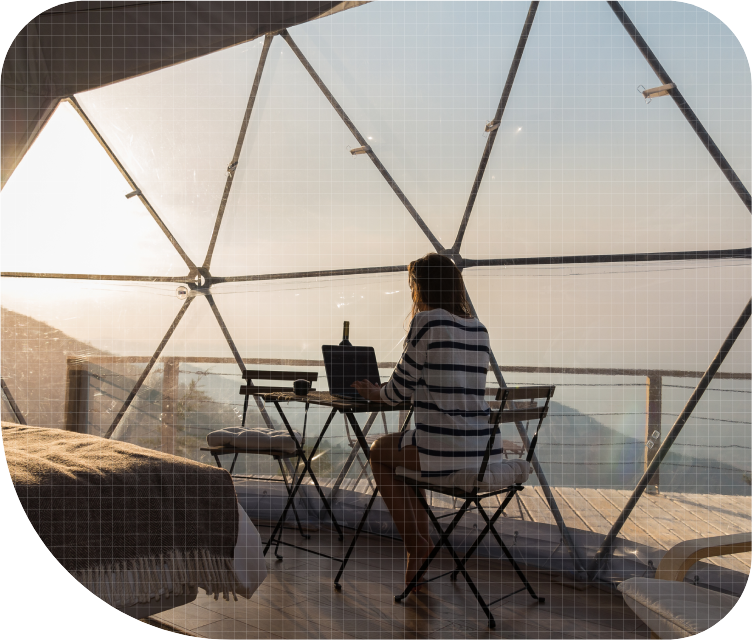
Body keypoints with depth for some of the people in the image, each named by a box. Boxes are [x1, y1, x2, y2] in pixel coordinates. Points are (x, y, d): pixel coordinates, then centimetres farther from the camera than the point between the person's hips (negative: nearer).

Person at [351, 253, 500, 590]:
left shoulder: (427, 321, -9)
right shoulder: (479, 329, 12)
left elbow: (401, 388, -5)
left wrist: (375, 394, 17)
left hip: (447, 452, -7)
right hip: (487, 451, 7)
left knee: (379, 451, 22)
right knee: (404, 449, 31)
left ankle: (414, 541, 21)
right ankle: (421, 542, 34)